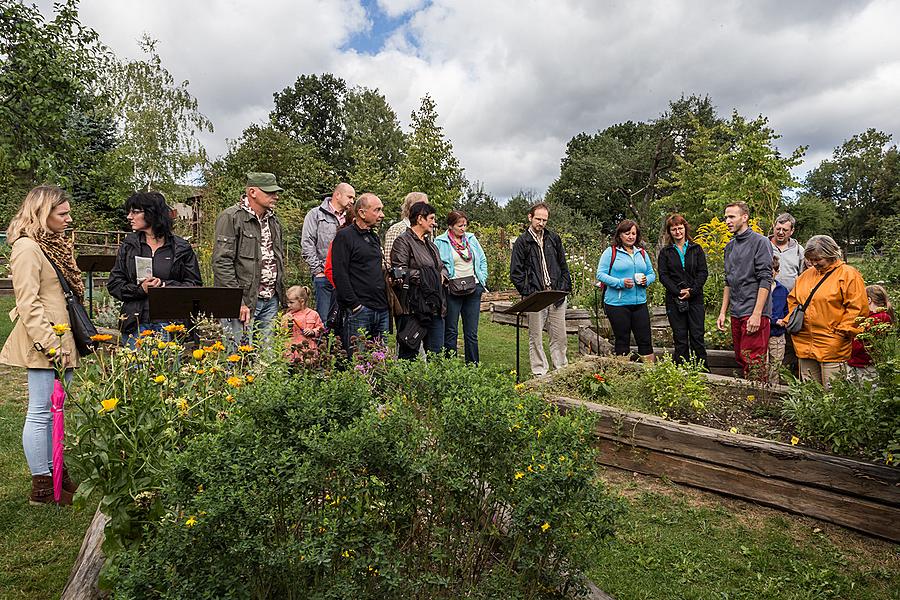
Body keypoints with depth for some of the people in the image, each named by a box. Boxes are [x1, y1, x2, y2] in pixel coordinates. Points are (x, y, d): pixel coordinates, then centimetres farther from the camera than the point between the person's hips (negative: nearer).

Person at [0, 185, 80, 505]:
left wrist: (72, 338, 20)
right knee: (41, 412, 0)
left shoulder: (56, 243, 16)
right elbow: (27, 303, -17)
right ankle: (42, 487, 10)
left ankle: (54, 471, 27)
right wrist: (50, 345, -20)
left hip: (62, 339, 9)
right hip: (43, 344, -9)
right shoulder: (27, 247, -12)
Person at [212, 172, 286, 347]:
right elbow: (222, 262, -15)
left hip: (271, 300, 7)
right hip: (244, 301, -7)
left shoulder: (273, 220, 16)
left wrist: (280, 293, 16)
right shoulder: (230, 217, -9)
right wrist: (237, 302, -19)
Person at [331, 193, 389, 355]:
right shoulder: (344, 236, -5)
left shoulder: (374, 237, 20)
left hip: (382, 309, 8)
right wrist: (354, 304, -17)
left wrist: (386, 301, 16)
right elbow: (339, 274, -13)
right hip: (359, 309, -8)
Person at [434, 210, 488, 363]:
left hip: (473, 289, 4)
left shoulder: (471, 238, 11)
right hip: (452, 290, -4)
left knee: (472, 332, 9)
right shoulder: (440, 242, -3)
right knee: (451, 331, 3)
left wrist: (482, 279, 7)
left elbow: (482, 260, 17)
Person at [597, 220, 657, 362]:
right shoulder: (610, 252, -2)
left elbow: (652, 274, 19)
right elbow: (600, 274, -8)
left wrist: (646, 280, -4)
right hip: (617, 304, -4)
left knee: (645, 340, 4)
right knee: (622, 341, 6)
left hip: (640, 303, 4)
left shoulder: (642, 253, 14)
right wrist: (620, 283, -19)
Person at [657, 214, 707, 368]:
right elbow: (663, 275, 0)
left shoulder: (696, 249, 10)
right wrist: (678, 292, -13)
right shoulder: (665, 252, 9)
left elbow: (703, 272, 2)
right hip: (674, 300, 0)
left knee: (697, 336, -1)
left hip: (695, 298, 0)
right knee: (680, 338, 3)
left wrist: (692, 291, -11)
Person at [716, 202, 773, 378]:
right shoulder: (730, 246, 17)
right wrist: (723, 312, 15)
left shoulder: (760, 242, -6)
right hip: (736, 314, 8)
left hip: (754, 313, -7)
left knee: (754, 364, -8)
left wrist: (757, 314, -19)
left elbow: (765, 280, -12)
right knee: (741, 360, 12)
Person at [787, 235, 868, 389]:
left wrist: (842, 331, -13)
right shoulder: (806, 275, 15)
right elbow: (792, 300, 25)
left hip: (832, 347, -6)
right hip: (805, 346, 6)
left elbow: (858, 307, -9)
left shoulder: (848, 274, -4)